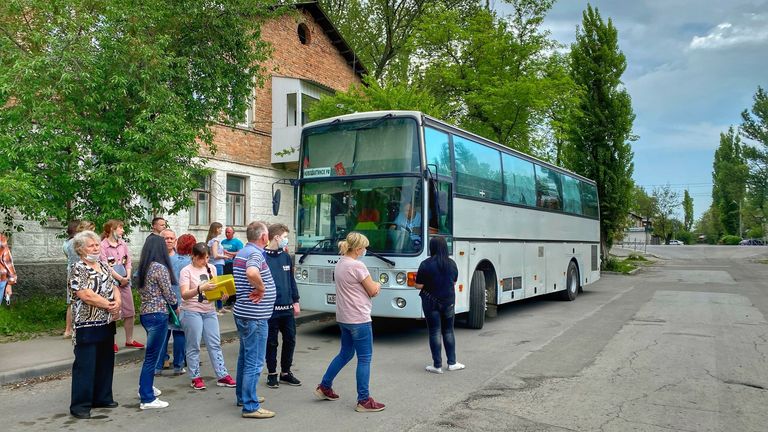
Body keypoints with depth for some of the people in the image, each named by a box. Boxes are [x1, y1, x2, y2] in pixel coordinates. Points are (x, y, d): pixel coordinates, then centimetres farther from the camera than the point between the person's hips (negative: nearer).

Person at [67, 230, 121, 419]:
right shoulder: (78, 269, -11)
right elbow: (86, 295, -20)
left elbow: (114, 287, 13)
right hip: (87, 325, -7)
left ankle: (102, 397, 26)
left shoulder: (104, 266, 13)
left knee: (105, 362, 14)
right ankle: (80, 405, 8)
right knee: (85, 365, -1)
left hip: (107, 323, 8)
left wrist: (117, 302, -8)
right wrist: (109, 305, -14)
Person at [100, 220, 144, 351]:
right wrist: (120, 278, -14)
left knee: (129, 312, 9)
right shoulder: (103, 245, -9)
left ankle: (129, 340, 20)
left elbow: (128, 261, 10)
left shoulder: (123, 243, 10)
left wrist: (128, 277, -5)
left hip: (125, 281, 6)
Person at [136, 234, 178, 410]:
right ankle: (147, 399, 5)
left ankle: (145, 387, 35)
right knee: (151, 356, -2)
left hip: (145, 313, 8)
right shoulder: (160, 267, -14)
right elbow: (168, 293, -12)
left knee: (151, 354, 22)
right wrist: (176, 306, 8)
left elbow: (142, 290, 13)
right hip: (158, 315, -8)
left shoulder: (143, 267, 9)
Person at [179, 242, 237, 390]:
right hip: (192, 312, -5)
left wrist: (222, 294, -7)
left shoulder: (211, 268, 8)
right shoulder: (187, 271, -8)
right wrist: (201, 288, -34)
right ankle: (195, 378, 14)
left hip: (209, 311, 5)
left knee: (215, 344, 6)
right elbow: (184, 294, -18)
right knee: (194, 346, 3)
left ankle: (222, 375, 10)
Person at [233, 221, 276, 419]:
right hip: (254, 316, -10)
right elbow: (252, 273, -41)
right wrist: (261, 288, -23)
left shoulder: (242, 252, 12)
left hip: (243, 313, 10)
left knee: (245, 357, 21)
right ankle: (250, 407, 1)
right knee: (254, 362, -4)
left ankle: (243, 396, 33)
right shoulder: (255, 254, -19)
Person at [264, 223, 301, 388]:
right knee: (271, 342, 6)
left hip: (287, 308, 6)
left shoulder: (286, 257, 10)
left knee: (290, 340, 10)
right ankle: (272, 374, 21)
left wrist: (296, 302, 13)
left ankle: (285, 372, 25)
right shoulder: (262, 257, -10)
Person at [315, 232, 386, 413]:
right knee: (364, 358, 0)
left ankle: (324, 387, 29)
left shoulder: (340, 264, 10)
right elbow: (373, 291, -11)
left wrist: (372, 285, -1)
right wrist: (377, 285, 11)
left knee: (345, 353, 21)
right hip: (359, 319, -9)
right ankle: (364, 401, 5)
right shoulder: (357, 266, -18)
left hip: (343, 318, 9)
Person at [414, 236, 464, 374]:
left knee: (435, 332, 4)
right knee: (448, 331, 16)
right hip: (448, 302, 4)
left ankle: (437, 365, 8)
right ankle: (452, 363, 21)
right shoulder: (452, 263, 0)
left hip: (431, 302, -4)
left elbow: (418, 286, -11)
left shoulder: (426, 264, -14)